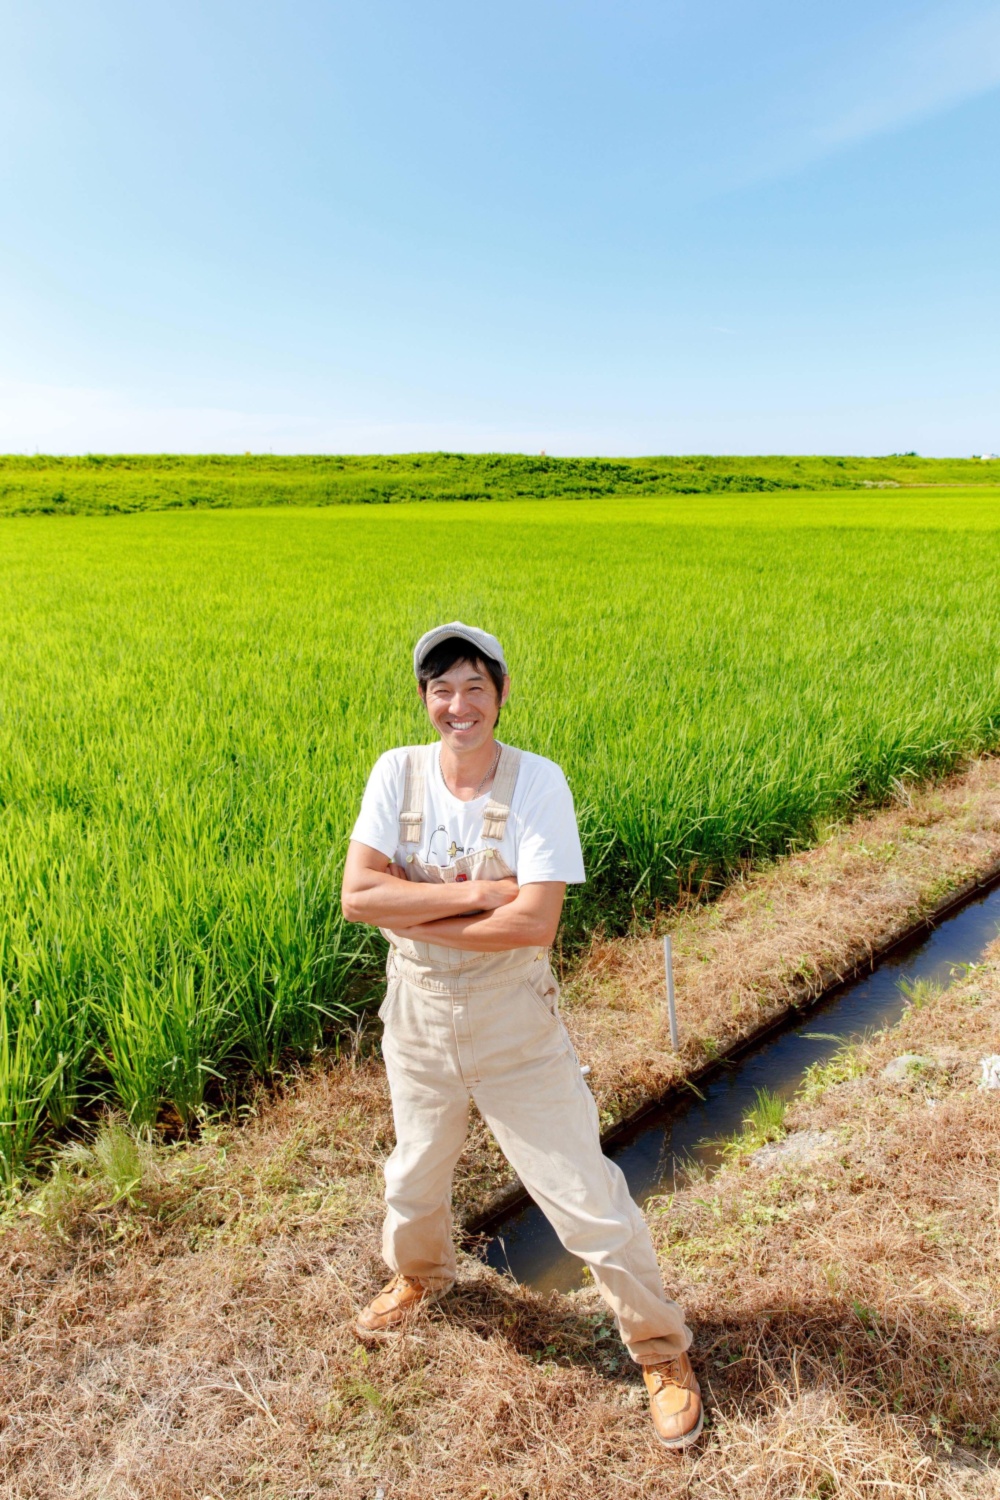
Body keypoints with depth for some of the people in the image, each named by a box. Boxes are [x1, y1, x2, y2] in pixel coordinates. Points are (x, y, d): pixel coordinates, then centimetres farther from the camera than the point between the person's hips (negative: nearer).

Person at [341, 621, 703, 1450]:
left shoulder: (537, 782, -19)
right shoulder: (398, 772, -10)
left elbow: (534, 921, -27)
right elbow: (357, 894, -19)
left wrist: (412, 912, -22)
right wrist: (475, 892, -26)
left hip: (513, 1021, -3)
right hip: (417, 1014, 4)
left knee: (586, 1195, 4)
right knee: (414, 1178, 26)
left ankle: (663, 1348, 30)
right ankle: (421, 1274, 60)